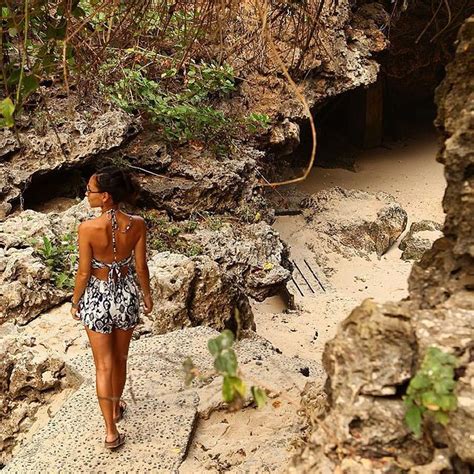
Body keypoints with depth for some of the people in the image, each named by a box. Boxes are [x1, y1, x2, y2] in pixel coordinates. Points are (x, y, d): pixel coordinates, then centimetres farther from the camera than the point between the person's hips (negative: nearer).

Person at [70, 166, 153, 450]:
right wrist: (147, 295, 11)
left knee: (104, 365, 10)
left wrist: (75, 303, 3)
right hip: (126, 295, 3)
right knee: (120, 358, 24)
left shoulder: (88, 228, -24)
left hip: (97, 298, -3)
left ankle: (111, 432, 15)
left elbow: (84, 273, -14)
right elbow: (141, 268, -5)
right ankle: (116, 408, 46)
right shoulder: (137, 225, -15)